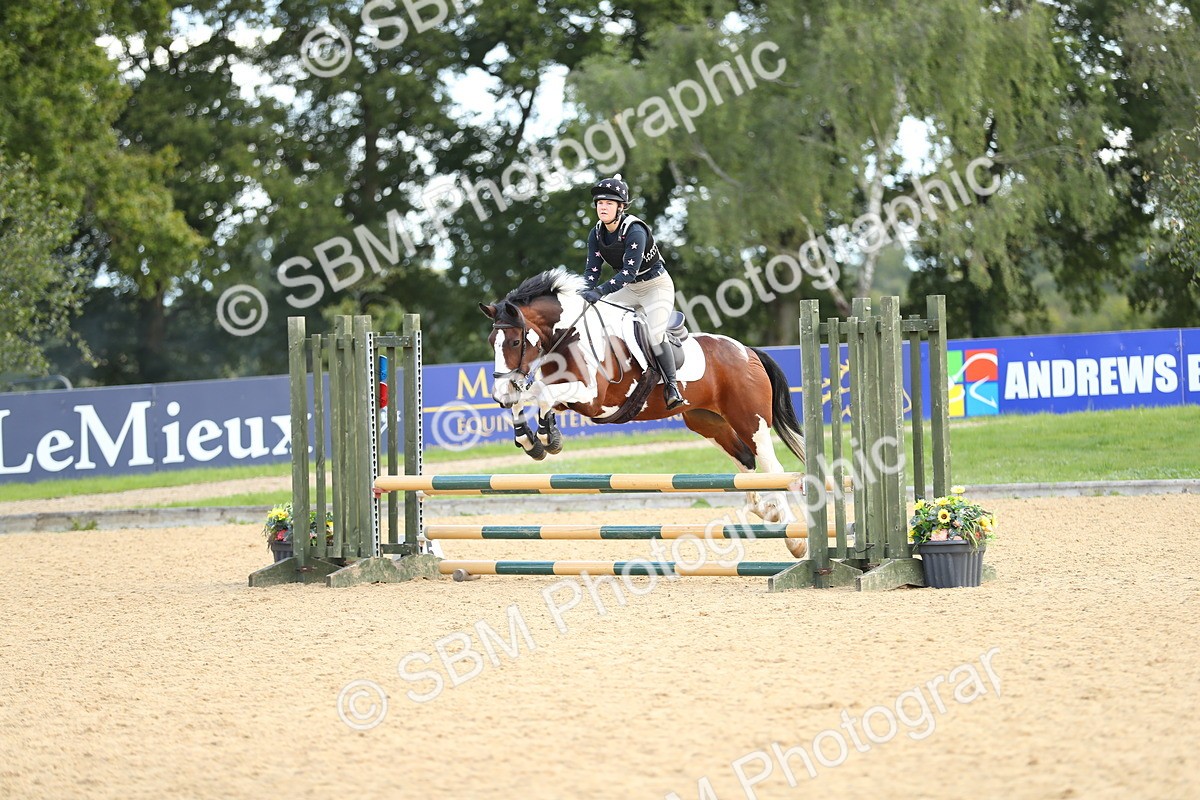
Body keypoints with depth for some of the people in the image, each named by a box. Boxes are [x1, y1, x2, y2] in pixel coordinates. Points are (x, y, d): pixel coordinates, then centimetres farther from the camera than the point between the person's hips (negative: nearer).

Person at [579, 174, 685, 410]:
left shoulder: (635, 231, -27)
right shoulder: (596, 234, -6)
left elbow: (629, 272, -33)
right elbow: (592, 271, -8)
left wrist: (600, 291, -43)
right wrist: (584, 293, -27)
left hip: (656, 286, -7)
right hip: (629, 289, 7)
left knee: (655, 334, -25)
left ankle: (671, 386, -14)